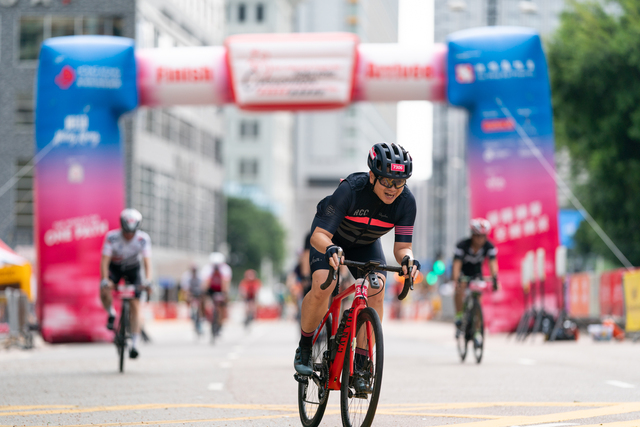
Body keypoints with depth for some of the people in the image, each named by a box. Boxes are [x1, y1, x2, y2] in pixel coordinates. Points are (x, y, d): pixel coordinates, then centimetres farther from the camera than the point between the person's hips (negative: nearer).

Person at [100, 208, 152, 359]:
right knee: (104, 292, -31)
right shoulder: (112, 237, -28)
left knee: (135, 307, -10)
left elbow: (147, 261, -31)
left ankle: (134, 345, -6)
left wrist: (148, 281, -47)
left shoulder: (143, 239, -26)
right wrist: (104, 280, -47)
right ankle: (111, 315, 0)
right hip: (114, 267, 0)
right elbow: (105, 260, -31)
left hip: (132, 269, 0)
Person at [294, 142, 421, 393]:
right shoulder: (350, 190, -37)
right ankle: (304, 348, 0)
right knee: (322, 287, -26)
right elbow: (319, 235, -37)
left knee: (376, 290, -21)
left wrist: (407, 258, -46)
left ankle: (360, 365, -12)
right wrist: (330, 249, -59)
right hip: (331, 238, -3)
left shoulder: (406, 201, -27)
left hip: (366, 244, 3)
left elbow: (402, 246, -22)